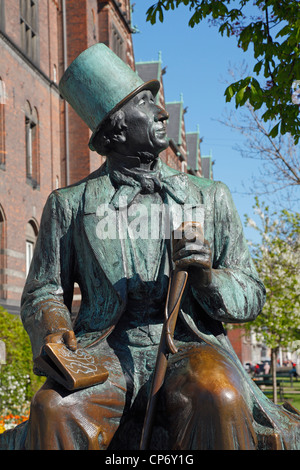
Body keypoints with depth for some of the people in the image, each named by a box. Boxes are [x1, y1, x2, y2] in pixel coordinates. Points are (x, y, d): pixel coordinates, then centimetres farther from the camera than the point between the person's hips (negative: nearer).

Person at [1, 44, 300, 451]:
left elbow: (250, 296, 15)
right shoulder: (70, 204, 14)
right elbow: (43, 292, 14)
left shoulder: (210, 198, 17)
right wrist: (52, 328, -10)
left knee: (219, 398, -36)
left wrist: (206, 275, -8)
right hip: (106, 351, 0)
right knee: (55, 409, -35)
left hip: (190, 345, 1)